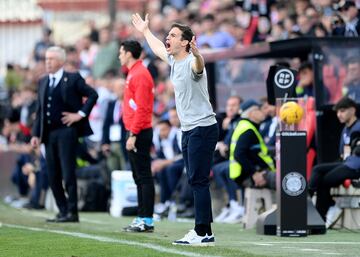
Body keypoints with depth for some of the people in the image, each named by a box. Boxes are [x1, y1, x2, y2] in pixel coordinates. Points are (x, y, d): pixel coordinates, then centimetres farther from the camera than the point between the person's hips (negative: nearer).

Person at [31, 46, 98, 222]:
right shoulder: (43, 82, 15)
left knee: (68, 173, -7)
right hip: (49, 133, 6)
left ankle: (72, 212, -3)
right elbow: (40, 110, 15)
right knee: (52, 175, 6)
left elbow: (92, 95, -3)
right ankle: (63, 211, 13)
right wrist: (36, 134, 8)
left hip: (66, 131, -6)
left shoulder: (73, 79, -2)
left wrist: (81, 114, -9)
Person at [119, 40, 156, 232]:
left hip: (139, 133, -10)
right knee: (139, 177, 12)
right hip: (135, 132, 10)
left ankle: (147, 220, -8)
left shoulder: (140, 74, -13)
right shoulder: (133, 73, 18)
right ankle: (142, 218, 16)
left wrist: (133, 135, -21)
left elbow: (141, 108, -19)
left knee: (143, 176, -8)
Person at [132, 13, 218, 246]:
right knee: (195, 181, 11)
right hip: (188, 130, 10)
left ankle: (204, 233, -14)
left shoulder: (191, 62, -16)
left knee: (199, 181, -12)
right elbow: (158, 48, 34)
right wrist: (145, 31, 47)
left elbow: (199, 65, -41)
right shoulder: (173, 61, 12)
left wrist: (197, 54, -63)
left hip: (203, 129, -10)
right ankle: (203, 231, 15)